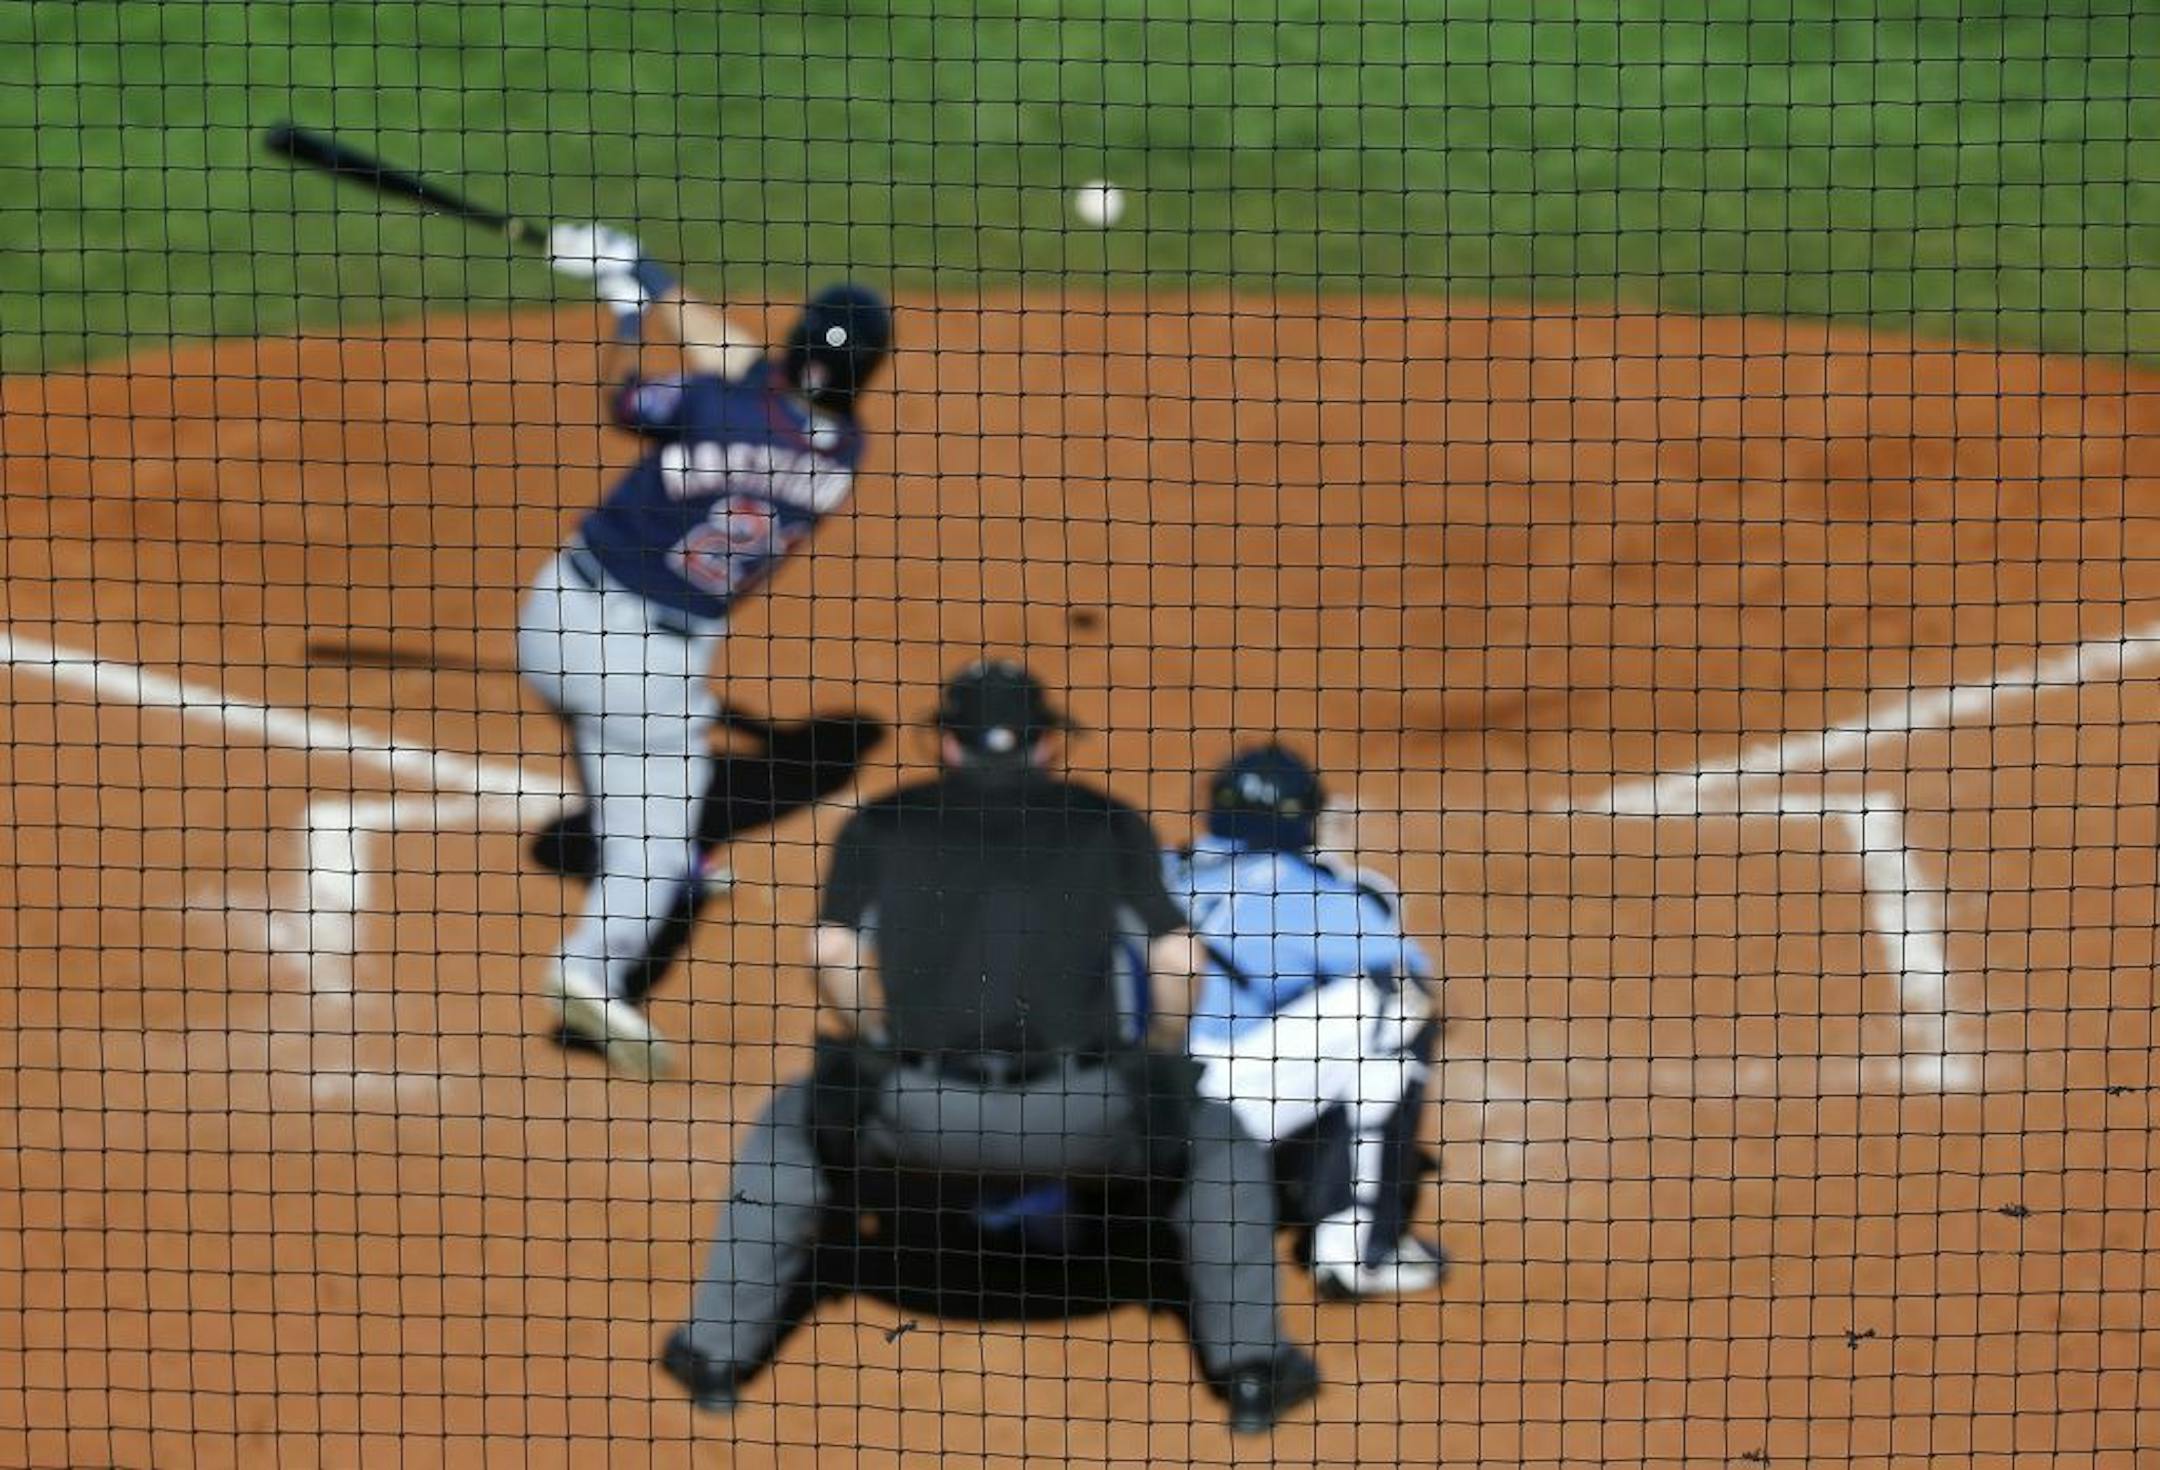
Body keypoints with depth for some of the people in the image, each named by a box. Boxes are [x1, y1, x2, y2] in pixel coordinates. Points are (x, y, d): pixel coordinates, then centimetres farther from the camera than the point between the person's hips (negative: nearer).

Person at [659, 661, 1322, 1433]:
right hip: (1078, 1113, -1)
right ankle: (1250, 1365, 22)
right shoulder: (1109, 820, 18)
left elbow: (834, 951, 4)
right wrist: (1164, 1059, 24)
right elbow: (1176, 957, 7)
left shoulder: (881, 822, 19)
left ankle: (718, 1352, 29)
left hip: (916, 1110, 1)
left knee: (789, 1128, 31)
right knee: (1219, 1140, 28)